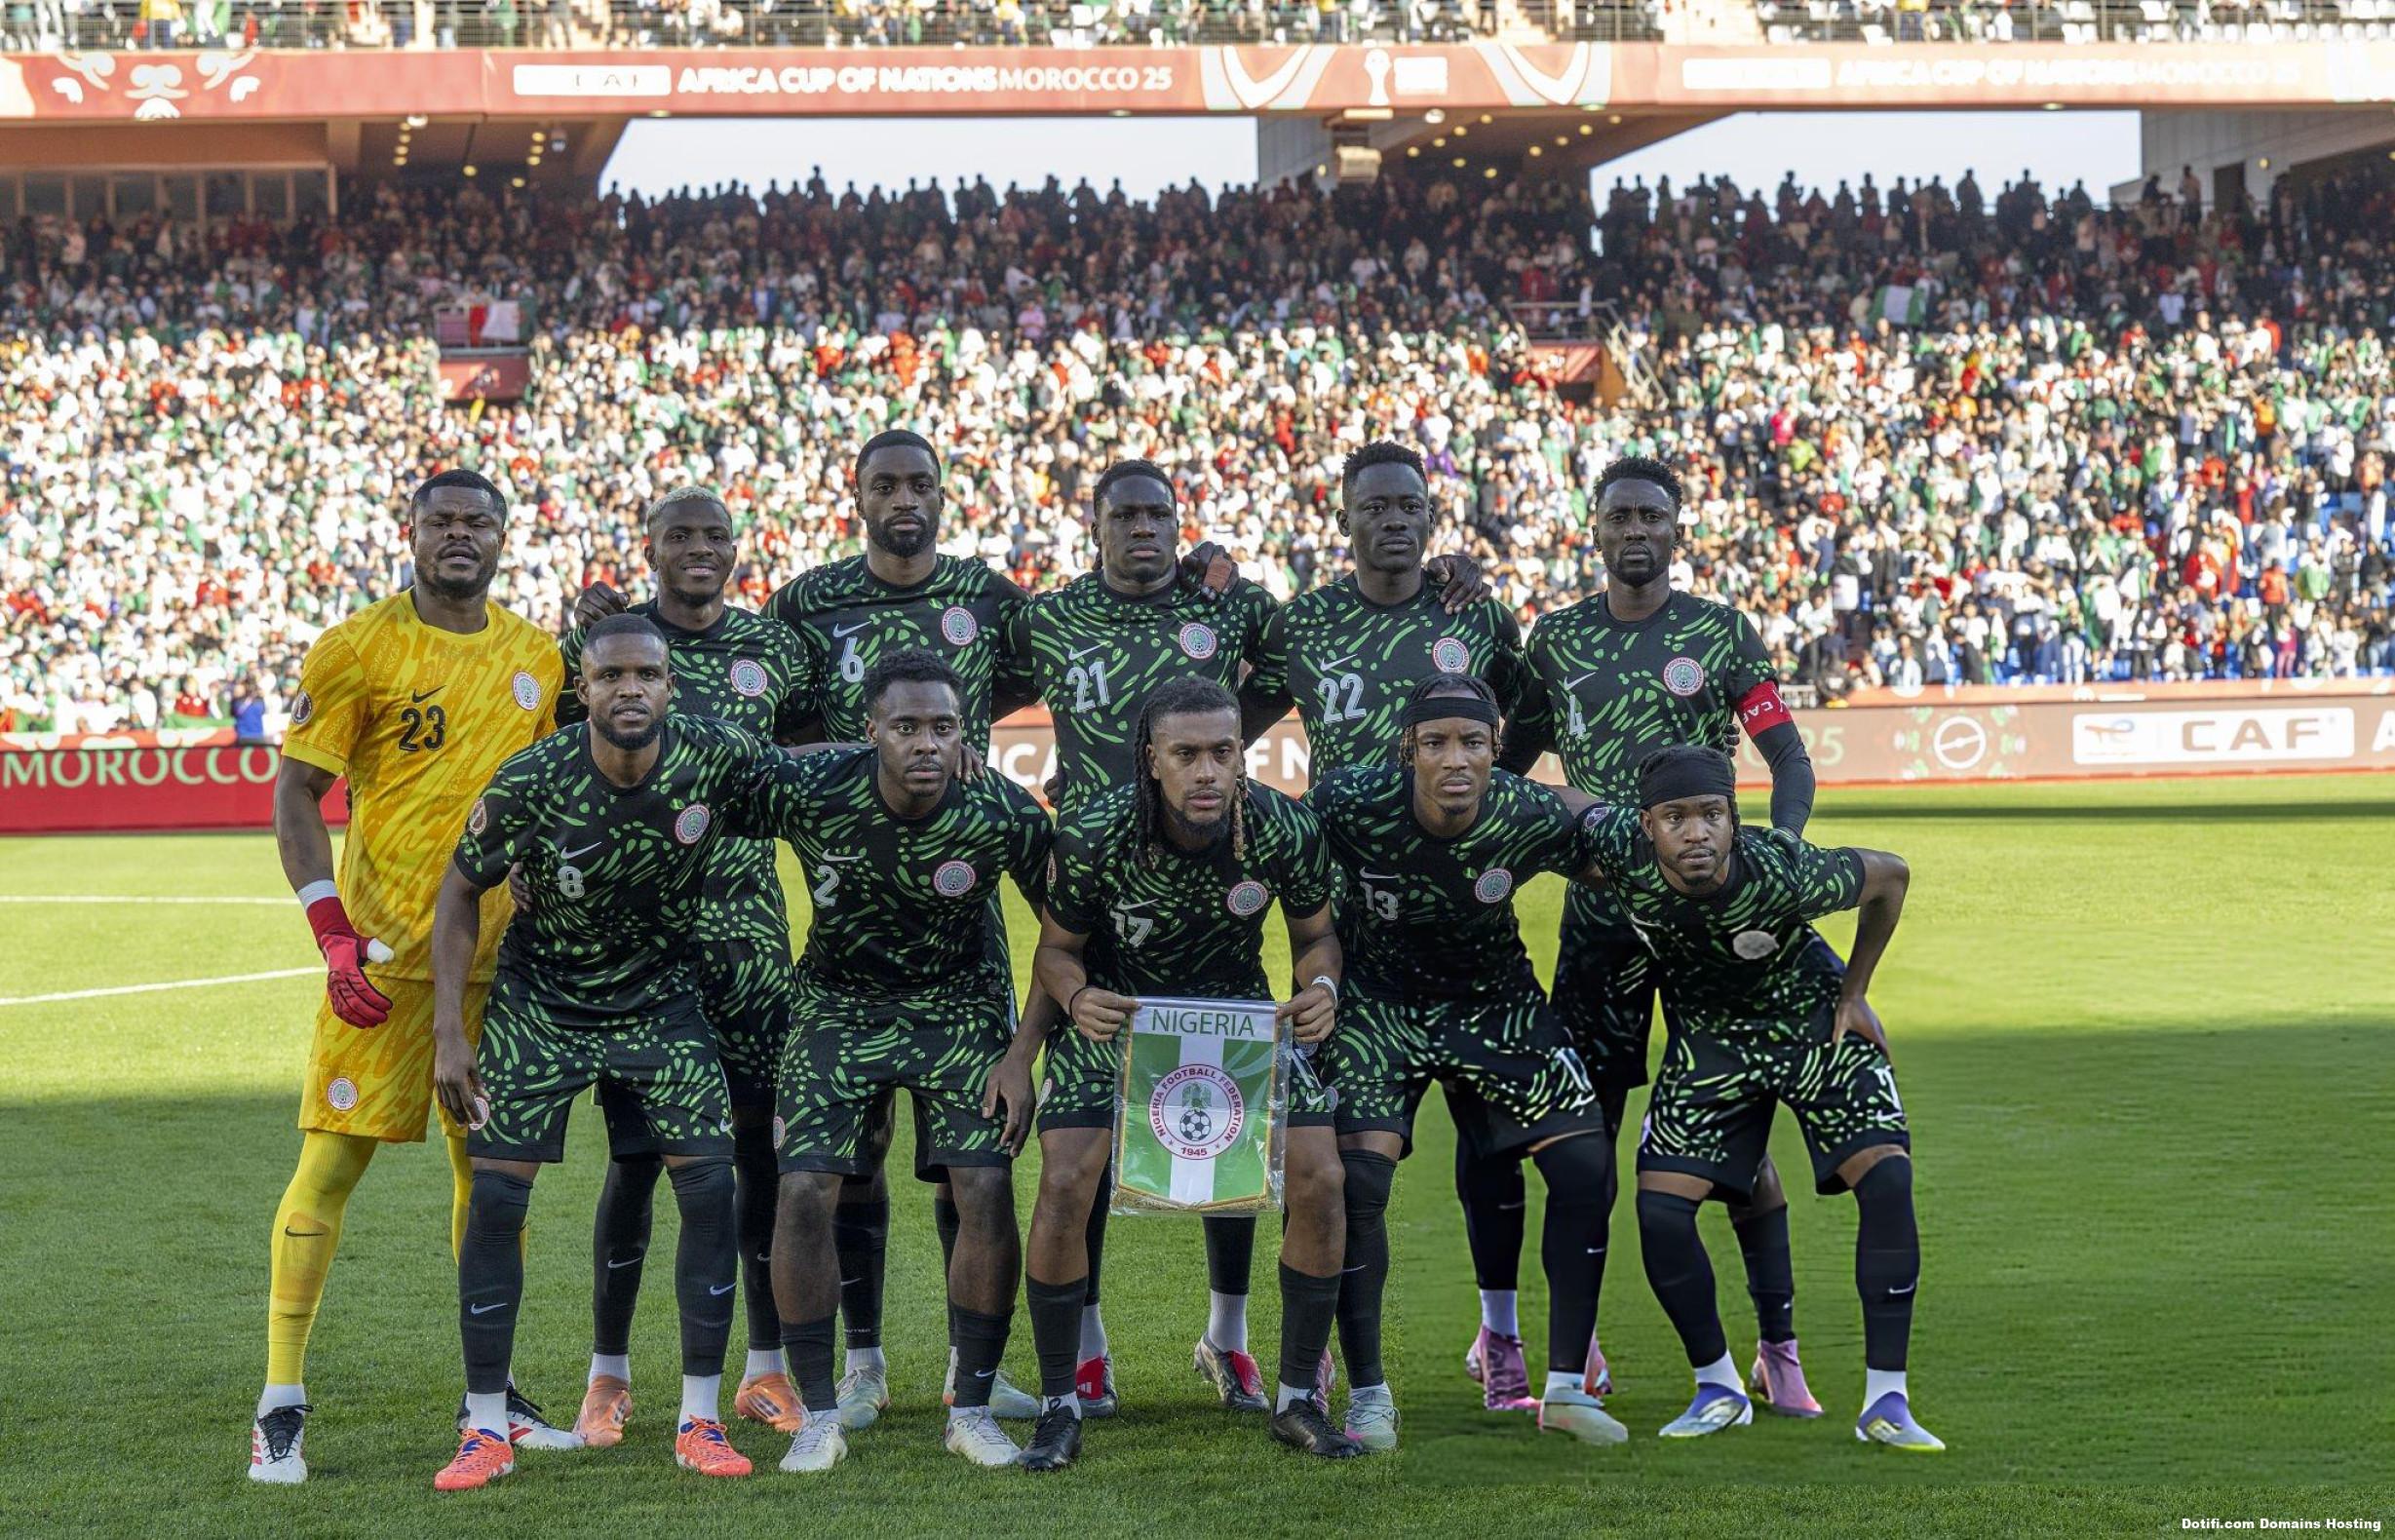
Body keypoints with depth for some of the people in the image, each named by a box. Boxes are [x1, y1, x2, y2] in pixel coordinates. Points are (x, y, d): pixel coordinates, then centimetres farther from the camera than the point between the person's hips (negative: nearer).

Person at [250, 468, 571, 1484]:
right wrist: (333, 934, -15)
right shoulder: (358, 649, -5)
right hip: (385, 946, -5)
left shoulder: (537, 659, 10)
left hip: (501, 948, 5)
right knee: (333, 1156, -5)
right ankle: (280, 1406, 0)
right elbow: (295, 795, -6)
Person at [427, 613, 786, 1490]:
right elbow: (460, 894, -7)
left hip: (661, 998, 1)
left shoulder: (715, 759, -19)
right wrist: (448, 1034, -10)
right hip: (540, 1000, -1)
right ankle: (486, 1429, 6)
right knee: (494, 1196, -7)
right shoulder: (529, 784, -22)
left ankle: (700, 1422, 3)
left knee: (710, 1187, -9)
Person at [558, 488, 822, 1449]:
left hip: (749, 927, 3)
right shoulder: (597, 642, 0)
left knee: (765, 1140, 3)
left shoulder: (776, 648, 9)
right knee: (638, 1148, -2)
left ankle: (767, 1370, 14)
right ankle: (608, 1376, 10)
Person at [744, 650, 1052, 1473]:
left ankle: (972, 1408, 5)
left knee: (987, 1195, -13)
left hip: (961, 1007, 0)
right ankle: (819, 1415, 2)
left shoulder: (1003, 814, -22)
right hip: (840, 1004, 0)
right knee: (805, 1192, -13)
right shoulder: (808, 790, -24)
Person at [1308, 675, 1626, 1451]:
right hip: (1378, 1000, -2)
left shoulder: (1534, 818, -23)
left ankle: (1566, 1388, 10)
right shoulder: (1350, 804, -28)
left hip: (1494, 1000, 2)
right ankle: (1366, 1393, 1)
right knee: (1356, 1178, -17)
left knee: (1586, 1167, -5)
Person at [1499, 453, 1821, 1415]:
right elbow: (1510, 762, 19)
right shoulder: (1556, 639, 9)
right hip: (1599, 906, 2)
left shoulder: (1722, 636, 1)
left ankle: (1777, 1345, 2)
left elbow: (1790, 763, -2)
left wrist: (1775, 857, -19)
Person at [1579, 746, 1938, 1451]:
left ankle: (1886, 1402, -9)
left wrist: (1853, 994, -8)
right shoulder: (1618, 848, -29)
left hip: (1813, 1018, -2)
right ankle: (1718, 1389, 10)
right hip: (1707, 1034, 2)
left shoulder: (1781, 873, -34)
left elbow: (1890, 875, -15)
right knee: (1660, 1205, -10)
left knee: (1888, 1180, -18)